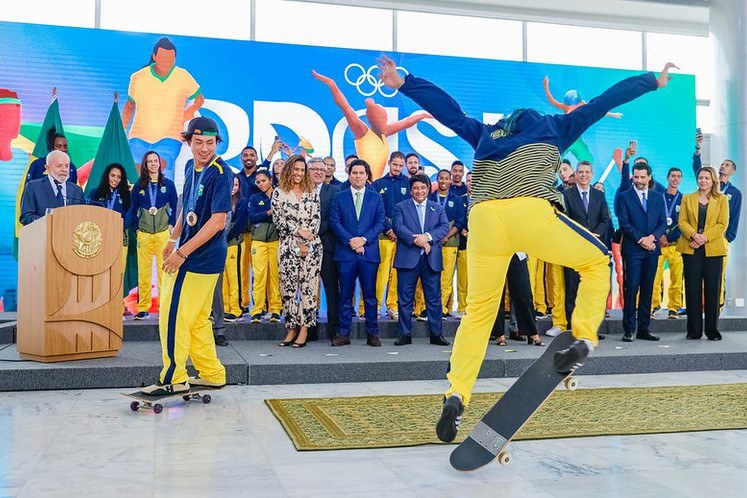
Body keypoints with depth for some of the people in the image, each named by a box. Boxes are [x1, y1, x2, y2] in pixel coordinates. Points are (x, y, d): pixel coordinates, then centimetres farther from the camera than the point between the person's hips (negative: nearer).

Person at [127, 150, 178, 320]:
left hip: (163, 233, -1)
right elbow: (133, 209, 12)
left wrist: (171, 225, 1)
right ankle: (142, 308, 5)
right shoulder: (138, 186, 8)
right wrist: (136, 229, 5)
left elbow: (175, 207, 9)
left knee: (163, 270, -5)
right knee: (143, 271, 0)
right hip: (144, 234, 1)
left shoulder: (168, 184, 6)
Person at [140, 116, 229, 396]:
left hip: (201, 258, -9)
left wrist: (182, 252, -22)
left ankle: (174, 380, 7)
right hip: (189, 255, 9)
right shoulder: (191, 167, 10)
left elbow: (218, 220, -23)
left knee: (173, 317, -4)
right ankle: (212, 374, 26)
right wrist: (173, 239, 21)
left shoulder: (220, 172, -17)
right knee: (197, 320, 15)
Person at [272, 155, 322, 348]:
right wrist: (298, 231, -11)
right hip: (288, 246, 0)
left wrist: (306, 243, -6)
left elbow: (316, 218, 5)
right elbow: (278, 220, -1)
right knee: (288, 288, 0)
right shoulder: (279, 193, 7)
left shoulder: (312, 192, 11)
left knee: (308, 286, -3)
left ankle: (304, 330, 0)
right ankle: (291, 329, 8)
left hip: (311, 245, 1)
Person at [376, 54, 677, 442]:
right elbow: (604, 102, 36)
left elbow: (448, 109, 32)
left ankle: (456, 395, 0)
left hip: (483, 219, 3)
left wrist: (402, 84, 38)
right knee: (597, 261, 21)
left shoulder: (485, 133, 35)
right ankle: (583, 340, 7)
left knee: (478, 312, 11)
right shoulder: (554, 127, 29)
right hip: (531, 213, -3)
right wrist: (652, 81, 48)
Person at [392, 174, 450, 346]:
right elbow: (398, 227, -6)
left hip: (432, 259, 2)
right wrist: (416, 240, -17)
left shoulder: (438, 208, 16)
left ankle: (436, 334, 11)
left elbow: (444, 227, 1)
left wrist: (427, 236, -16)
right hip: (408, 259, -1)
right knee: (405, 298, 1)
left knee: (434, 298, 3)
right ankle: (405, 334, 8)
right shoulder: (401, 207, 9)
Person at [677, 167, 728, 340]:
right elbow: (682, 221, 4)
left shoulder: (722, 199, 9)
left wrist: (704, 237, -13)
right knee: (692, 289, 1)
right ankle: (694, 330, 7)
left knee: (712, 289, 0)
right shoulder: (687, 198, 13)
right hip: (691, 248, 1)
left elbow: (722, 224, 0)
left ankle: (712, 330, 9)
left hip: (713, 249, -1)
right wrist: (694, 235, -14)